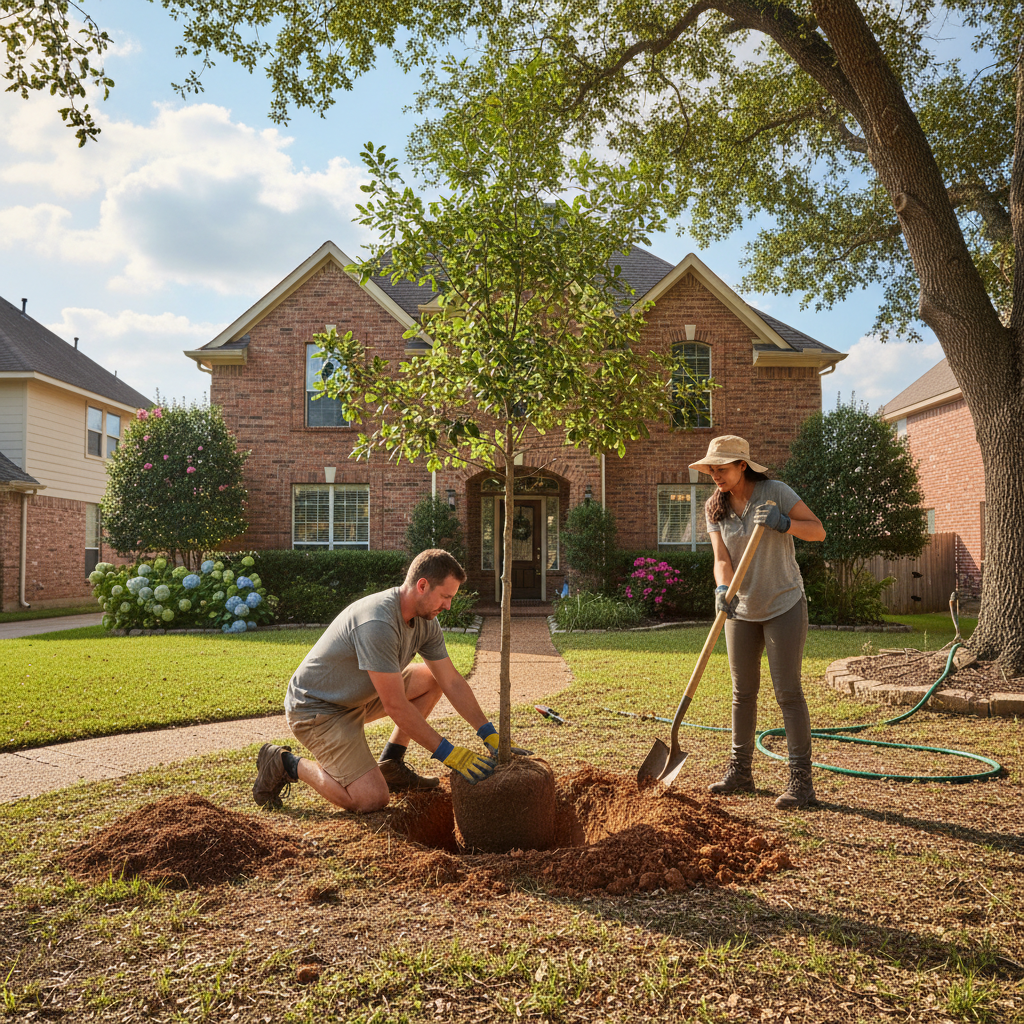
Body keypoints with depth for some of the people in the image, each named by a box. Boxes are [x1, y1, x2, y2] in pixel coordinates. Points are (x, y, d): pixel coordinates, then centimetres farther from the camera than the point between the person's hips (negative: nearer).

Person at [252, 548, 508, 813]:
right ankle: (286, 764, 2)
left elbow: (452, 682, 3)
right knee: (372, 799, -17)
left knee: (432, 679, 4)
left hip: (357, 698, 9)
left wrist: (490, 734, -1)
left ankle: (390, 764, 10)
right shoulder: (378, 623, -32)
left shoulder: (426, 622, -4)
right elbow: (396, 707, -30)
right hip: (317, 709, -9)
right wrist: (448, 753, -24)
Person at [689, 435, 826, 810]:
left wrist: (783, 523, -28)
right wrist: (722, 590, -30)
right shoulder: (714, 509, 0)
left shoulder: (775, 492, -11)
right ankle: (740, 771, 23)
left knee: (787, 691, -6)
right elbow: (722, 558, -10)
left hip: (783, 605, -4)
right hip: (742, 609, 5)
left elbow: (818, 530, -11)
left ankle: (801, 779, 2)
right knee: (743, 691, 11)